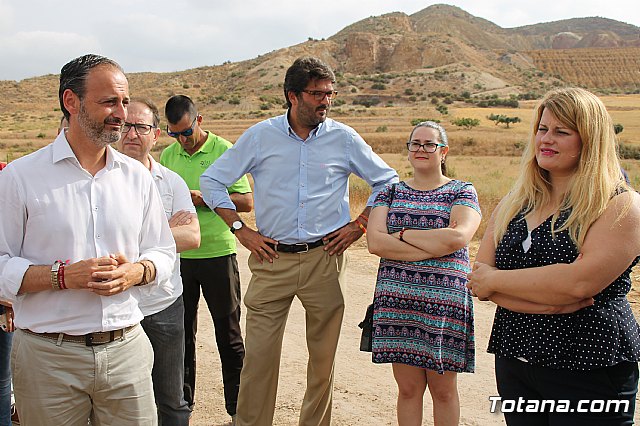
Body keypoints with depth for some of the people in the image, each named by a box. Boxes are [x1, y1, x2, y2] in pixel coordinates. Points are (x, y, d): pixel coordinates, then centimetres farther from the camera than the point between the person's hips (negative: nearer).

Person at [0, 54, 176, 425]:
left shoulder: (137, 176, 8)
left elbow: (164, 251, 12)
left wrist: (136, 272, -9)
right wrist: (64, 275, -20)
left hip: (127, 349, 3)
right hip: (48, 357, -3)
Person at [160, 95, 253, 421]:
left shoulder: (225, 151, -4)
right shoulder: (167, 156, 9)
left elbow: (247, 201, -6)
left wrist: (205, 199, -17)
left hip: (218, 253, -4)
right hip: (179, 256, 4)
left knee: (228, 333, 5)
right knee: (181, 332, 12)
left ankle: (237, 407, 18)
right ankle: (182, 403, 27)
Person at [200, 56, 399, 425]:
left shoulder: (344, 138, 2)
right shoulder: (260, 136, 1)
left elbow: (387, 181, 13)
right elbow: (212, 180, 8)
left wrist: (360, 225, 3)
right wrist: (241, 229, 0)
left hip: (326, 259, 1)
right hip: (272, 260, 0)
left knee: (324, 355, 8)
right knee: (259, 354, 0)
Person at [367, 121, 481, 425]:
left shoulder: (462, 192, 3)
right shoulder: (391, 192, 10)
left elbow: (458, 237, -17)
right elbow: (375, 242, -6)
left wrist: (402, 234, -10)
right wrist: (437, 244, -12)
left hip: (445, 300, -2)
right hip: (397, 298, 2)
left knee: (443, 389, 9)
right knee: (408, 387, 9)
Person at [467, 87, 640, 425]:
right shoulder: (514, 204, 7)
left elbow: (580, 281, -23)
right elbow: (478, 278, -2)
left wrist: (496, 280, -12)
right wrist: (545, 303, -18)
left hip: (588, 373, -5)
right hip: (513, 360, 5)